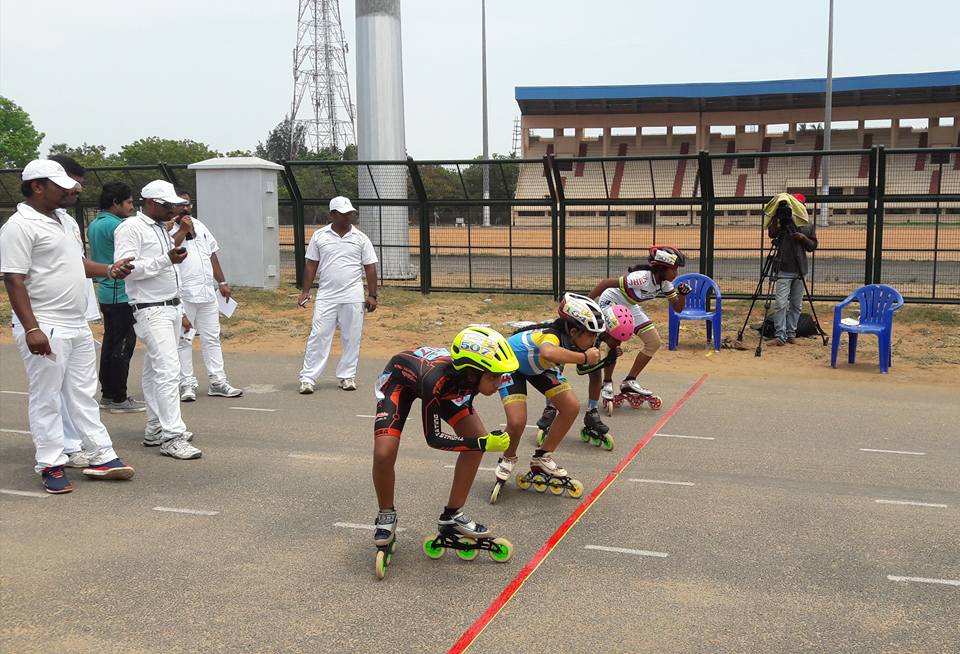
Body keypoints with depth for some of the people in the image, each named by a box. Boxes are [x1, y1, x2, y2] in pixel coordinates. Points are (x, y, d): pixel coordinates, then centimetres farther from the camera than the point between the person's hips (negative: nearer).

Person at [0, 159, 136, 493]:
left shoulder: (66, 220, 14)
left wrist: (110, 270, 6)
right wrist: (31, 329, -23)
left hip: (78, 325, 9)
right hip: (45, 328, -9)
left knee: (84, 394, 13)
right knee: (46, 399, 2)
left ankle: (101, 457, 20)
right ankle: (51, 466, 11)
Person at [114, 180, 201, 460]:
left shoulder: (161, 229, 17)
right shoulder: (130, 228, -10)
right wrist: (167, 259, -24)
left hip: (171, 308, 9)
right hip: (151, 311, -9)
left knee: (156, 371, 13)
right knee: (168, 370, -14)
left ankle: (156, 429, 19)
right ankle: (172, 437, -13)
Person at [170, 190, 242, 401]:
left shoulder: (199, 226, 16)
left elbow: (212, 255, 21)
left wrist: (222, 282, 18)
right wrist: (183, 229, -17)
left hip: (207, 292, 7)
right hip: (182, 295, -6)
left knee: (211, 338, 9)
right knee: (183, 340, 1)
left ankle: (217, 382, 14)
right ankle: (187, 384, 8)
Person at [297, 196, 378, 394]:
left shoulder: (361, 238, 4)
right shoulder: (319, 236, 5)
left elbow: (370, 267, 5)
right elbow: (311, 265, 8)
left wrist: (372, 295, 0)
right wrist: (305, 291, 2)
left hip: (353, 297, 1)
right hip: (326, 296, -1)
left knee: (352, 337, 5)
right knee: (318, 336, -3)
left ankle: (347, 376, 17)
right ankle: (308, 378, -1)